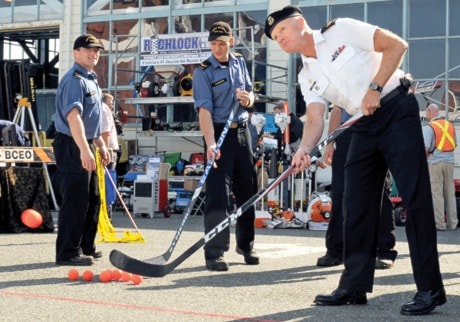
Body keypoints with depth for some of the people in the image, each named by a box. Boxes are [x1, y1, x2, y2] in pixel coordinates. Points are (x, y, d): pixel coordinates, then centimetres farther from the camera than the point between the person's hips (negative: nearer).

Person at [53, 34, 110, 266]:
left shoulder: (90, 79, 17)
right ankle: (68, 253, -3)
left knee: (92, 199, 16)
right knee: (75, 201, -9)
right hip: (72, 147, -11)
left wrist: (100, 145, 26)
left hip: (86, 146, 11)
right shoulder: (75, 80, -15)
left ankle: (86, 247, 26)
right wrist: (84, 149, -36)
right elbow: (73, 116, -28)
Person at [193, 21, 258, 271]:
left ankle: (245, 244, 26)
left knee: (247, 190, 12)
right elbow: (204, 110, -20)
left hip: (242, 131, 6)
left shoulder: (239, 63, 8)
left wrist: (248, 98, -8)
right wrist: (210, 144, -33)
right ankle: (214, 253, -8)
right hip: (219, 133, -6)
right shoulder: (204, 72, -10)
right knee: (218, 193, -11)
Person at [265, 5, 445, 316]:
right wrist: (305, 149, -20)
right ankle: (355, 285, 14)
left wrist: (375, 88, -16)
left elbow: (397, 45, -10)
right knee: (356, 205, 5)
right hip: (364, 127, 7)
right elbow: (316, 119, 0)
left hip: (397, 111, -7)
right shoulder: (307, 76, 11)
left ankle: (430, 288, -9)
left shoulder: (341, 29, -5)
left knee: (415, 196, -10)